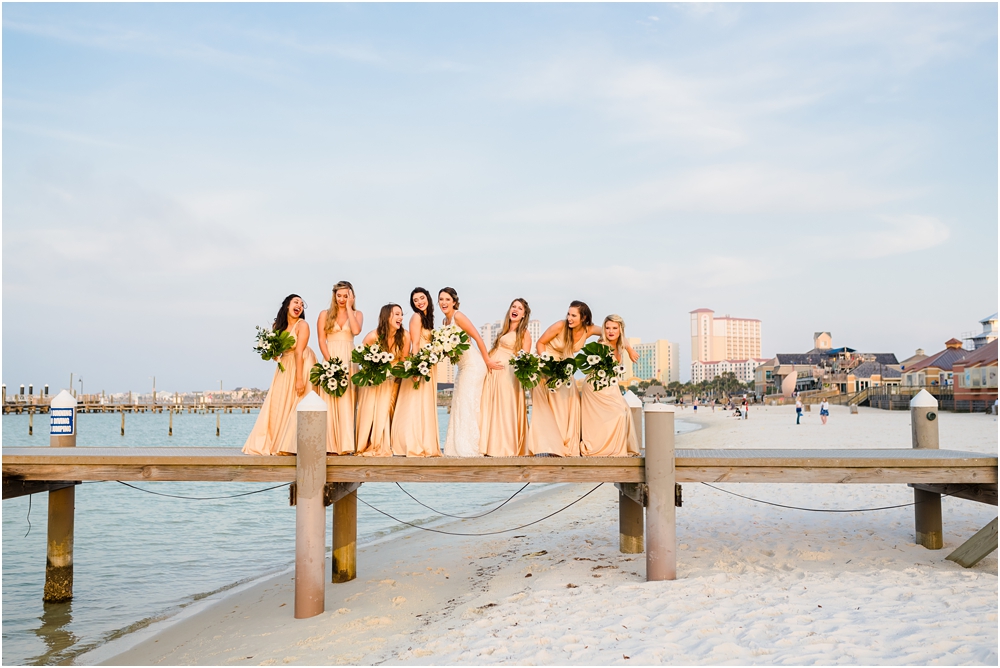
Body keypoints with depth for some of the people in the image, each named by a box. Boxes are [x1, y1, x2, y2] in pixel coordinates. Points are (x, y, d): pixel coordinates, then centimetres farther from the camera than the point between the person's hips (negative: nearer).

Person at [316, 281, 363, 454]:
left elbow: (356, 330, -10)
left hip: (349, 361, 0)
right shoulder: (325, 314, 10)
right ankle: (330, 445, -3)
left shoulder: (357, 314, 11)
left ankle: (346, 445, -7)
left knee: (347, 403, -6)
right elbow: (321, 340, 2)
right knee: (330, 403, -4)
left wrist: (349, 307, -4)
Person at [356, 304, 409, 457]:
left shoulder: (404, 336, -14)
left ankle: (384, 447, 6)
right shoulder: (373, 336, -18)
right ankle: (367, 447, 8)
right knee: (370, 411, -2)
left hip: (392, 381, 1)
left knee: (385, 412, -3)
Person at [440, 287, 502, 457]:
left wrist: (488, 361, -10)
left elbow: (478, 338, -14)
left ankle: (469, 449, -6)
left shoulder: (458, 316, -12)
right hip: (463, 366, 9)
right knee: (459, 405, 10)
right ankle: (459, 448, 16)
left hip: (473, 365, -9)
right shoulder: (446, 320, 14)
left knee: (467, 405, -9)